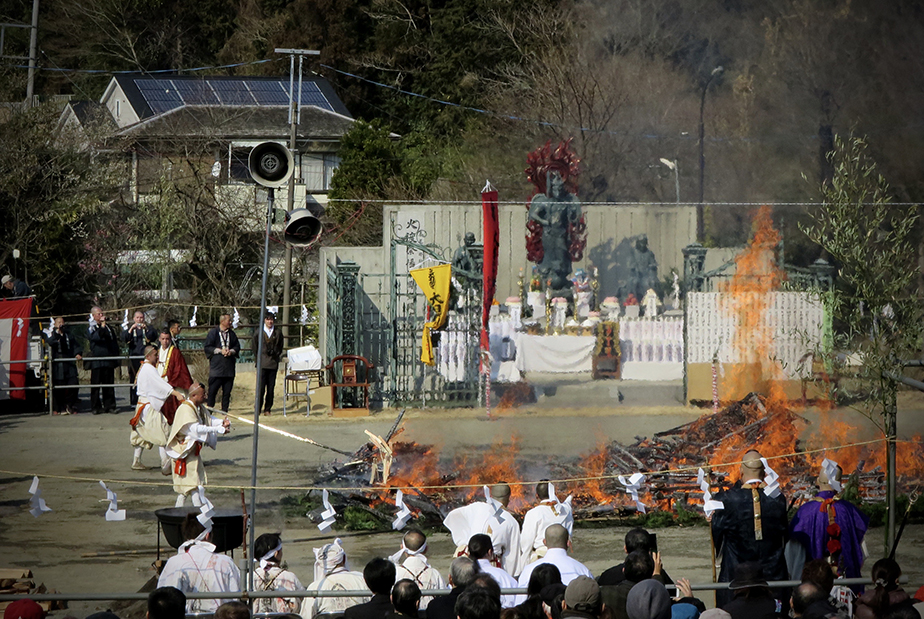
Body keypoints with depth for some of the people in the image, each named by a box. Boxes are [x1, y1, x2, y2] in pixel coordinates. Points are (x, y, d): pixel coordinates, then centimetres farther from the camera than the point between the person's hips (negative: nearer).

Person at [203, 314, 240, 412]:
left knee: (227, 391, 3)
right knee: (212, 390, -4)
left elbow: (237, 347, 15)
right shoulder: (213, 333, 0)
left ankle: (225, 411, 9)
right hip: (216, 366, -4)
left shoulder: (232, 334, 13)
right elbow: (207, 348, -3)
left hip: (229, 367, 4)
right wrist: (219, 350, -13)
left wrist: (231, 351, -5)